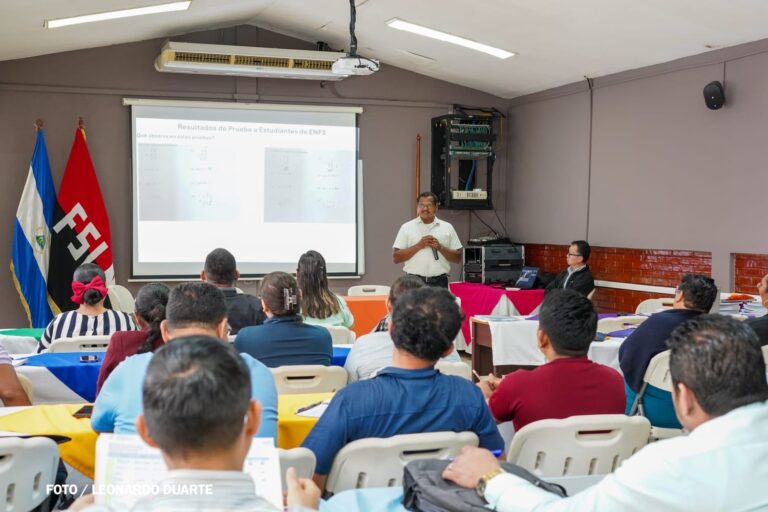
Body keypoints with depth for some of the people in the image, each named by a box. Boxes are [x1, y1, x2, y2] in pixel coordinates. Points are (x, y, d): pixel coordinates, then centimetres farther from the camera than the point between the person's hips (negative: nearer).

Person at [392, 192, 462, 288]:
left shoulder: (447, 228, 9)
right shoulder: (406, 228, 6)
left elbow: (458, 258, 8)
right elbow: (396, 257, -1)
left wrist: (440, 247, -9)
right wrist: (419, 245, -11)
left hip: (439, 282, 1)